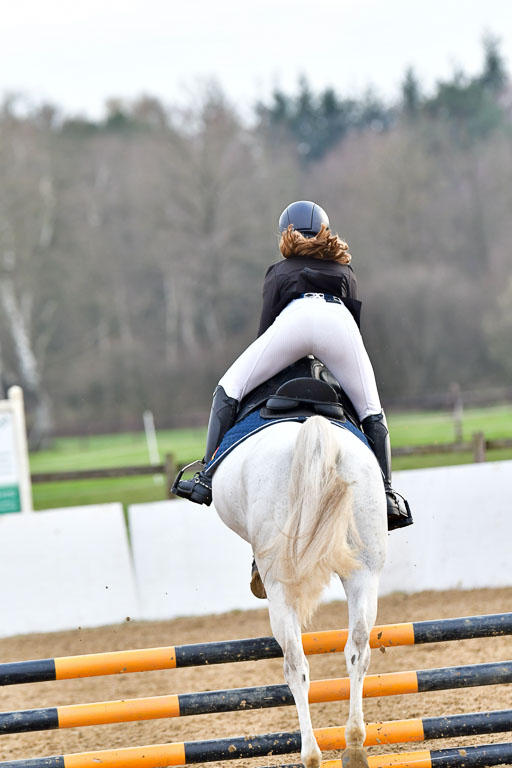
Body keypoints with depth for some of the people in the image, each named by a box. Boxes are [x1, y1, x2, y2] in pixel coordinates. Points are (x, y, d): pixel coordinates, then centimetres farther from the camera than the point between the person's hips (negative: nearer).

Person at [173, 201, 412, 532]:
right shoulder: (346, 271, 39)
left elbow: (266, 325, 27)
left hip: (293, 319, -1)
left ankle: (208, 478, -4)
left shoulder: (279, 271, 36)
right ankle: (386, 494, -3)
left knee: (229, 390, 9)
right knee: (371, 412, 12)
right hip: (339, 321, 1)